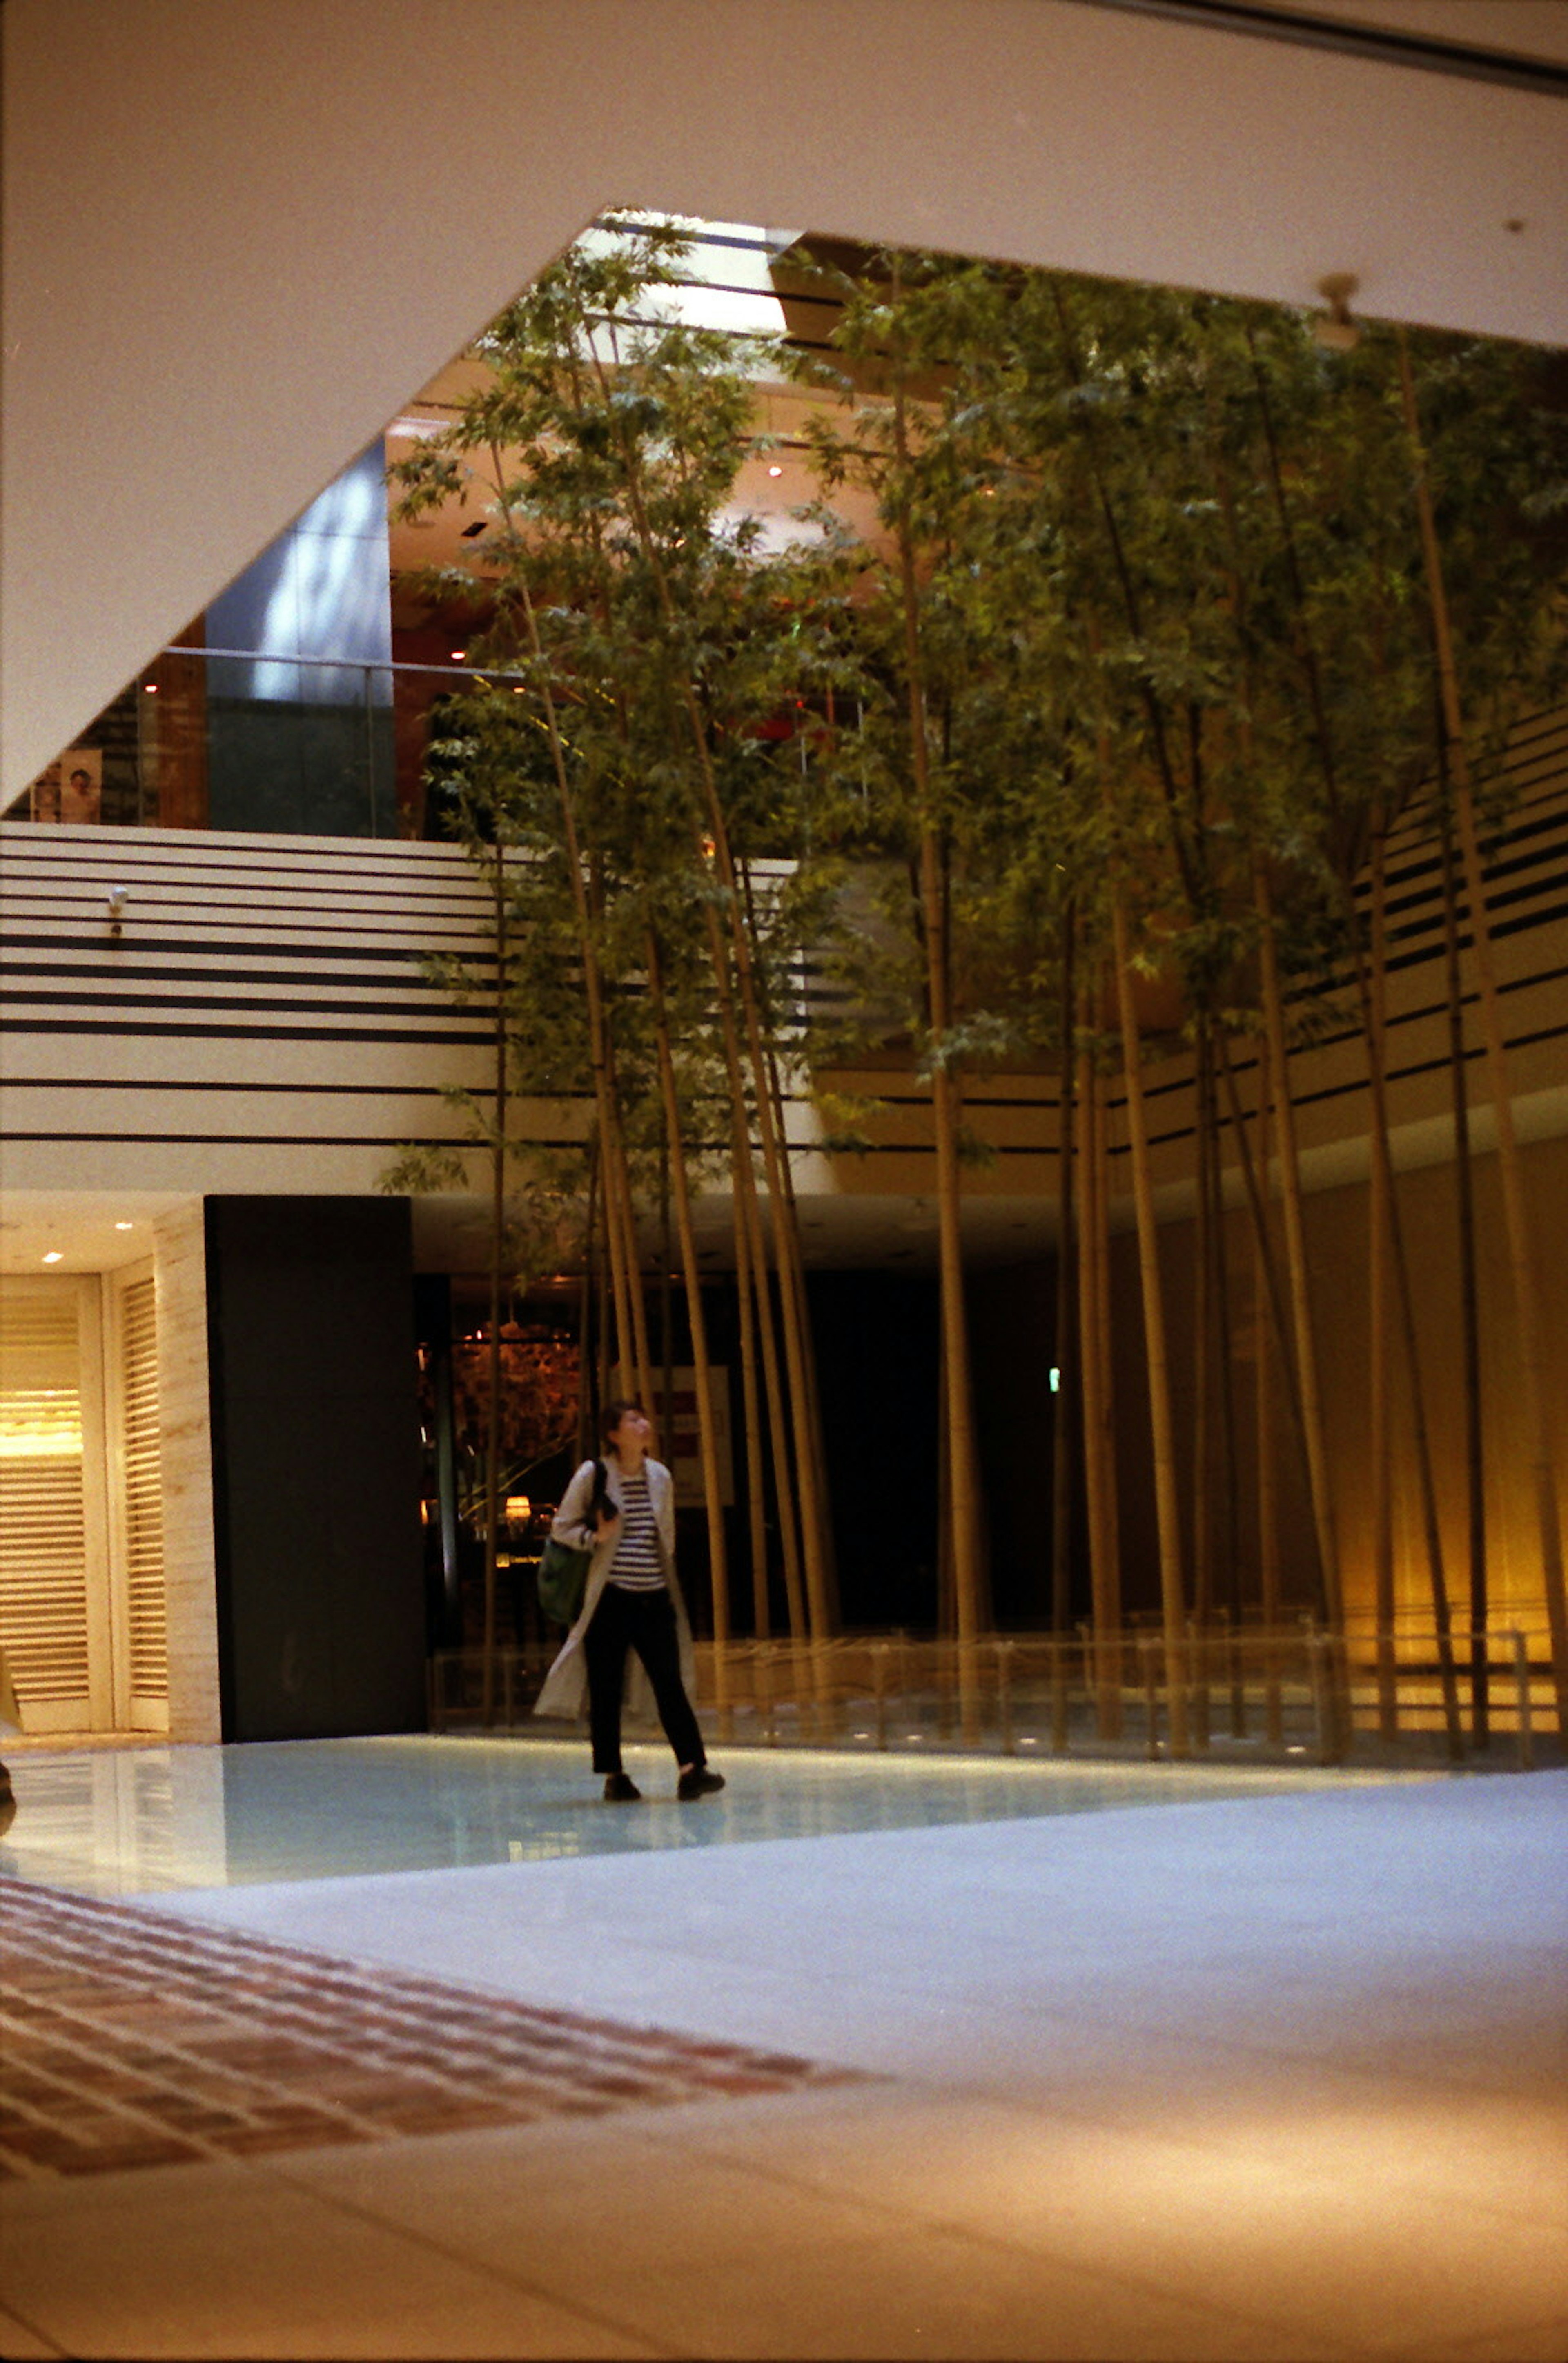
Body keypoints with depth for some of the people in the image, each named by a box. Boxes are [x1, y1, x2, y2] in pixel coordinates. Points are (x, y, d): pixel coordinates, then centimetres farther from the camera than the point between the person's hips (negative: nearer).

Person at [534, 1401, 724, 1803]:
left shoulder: (661, 1476, 10)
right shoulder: (593, 1475, -3)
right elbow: (562, 1527, 3)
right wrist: (594, 1537, -15)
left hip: (654, 1599, 3)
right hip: (609, 1600, -3)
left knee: (670, 1683, -6)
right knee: (606, 1690, 2)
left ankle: (692, 1767, -12)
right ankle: (613, 1776, 10)